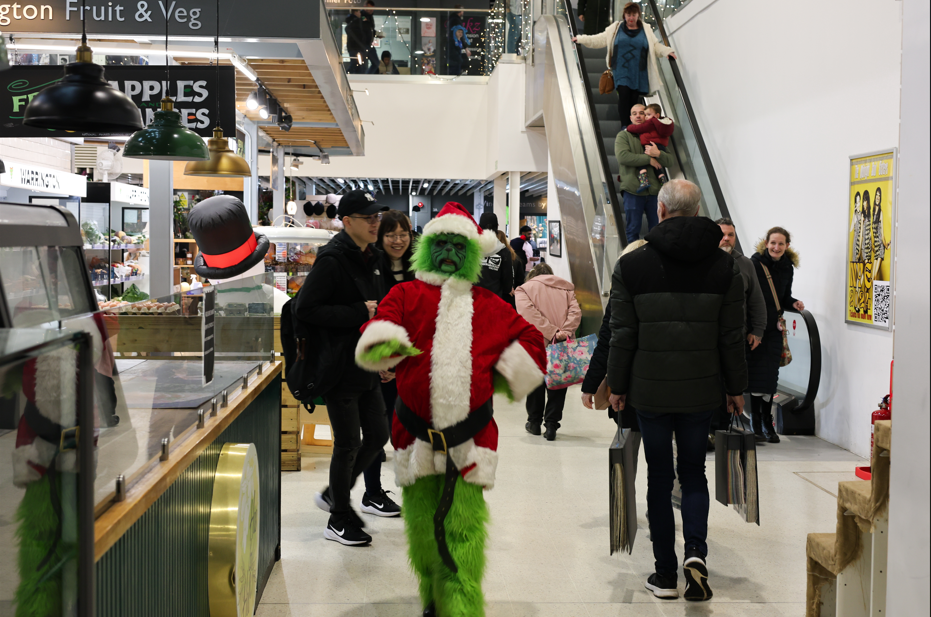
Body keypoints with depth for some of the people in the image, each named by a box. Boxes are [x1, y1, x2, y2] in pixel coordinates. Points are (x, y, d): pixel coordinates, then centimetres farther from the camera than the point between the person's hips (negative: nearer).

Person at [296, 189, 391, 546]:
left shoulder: (369, 259, 11)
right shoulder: (332, 260, -17)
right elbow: (304, 309, -23)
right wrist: (358, 313, -22)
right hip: (339, 367, -9)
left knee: (378, 436, 14)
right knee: (348, 444, 1)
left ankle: (334, 494, 33)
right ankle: (338, 520, 18)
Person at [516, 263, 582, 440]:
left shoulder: (524, 289, 6)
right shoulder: (566, 288, 15)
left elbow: (529, 313, -13)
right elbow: (575, 312, -2)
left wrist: (552, 332, -15)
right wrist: (565, 331, -14)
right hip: (562, 346, 2)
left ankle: (534, 422, 26)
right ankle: (551, 424, 5)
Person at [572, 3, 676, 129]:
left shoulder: (646, 30, 12)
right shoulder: (616, 28, 10)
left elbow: (656, 46, 15)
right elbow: (600, 39, 13)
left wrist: (667, 52, -2)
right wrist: (580, 39, 9)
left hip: (639, 73, 1)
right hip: (621, 70, -1)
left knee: (635, 98, -5)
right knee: (623, 95, -16)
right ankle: (624, 126, -12)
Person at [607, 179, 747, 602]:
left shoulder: (631, 265, -5)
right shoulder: (724, 266, 0)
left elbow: (622, 335, -4)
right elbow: (732, 336, 2)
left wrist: (616, 386, 7)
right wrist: (736, 388, 12)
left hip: (649, 390, -1)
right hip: (701, 390, 1)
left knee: (659, 479, 9)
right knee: (694, 474, 15)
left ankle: (666, 574, 13)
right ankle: (695, 551, -5)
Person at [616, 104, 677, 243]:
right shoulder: (623, 135, 7)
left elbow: (670, 160, 10)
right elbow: (622, 156, -12)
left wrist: (658, 154, -12)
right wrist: (649, 159, -10)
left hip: (654, 190, 3)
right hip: (633, 190, -3)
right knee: (633, 229, -1)